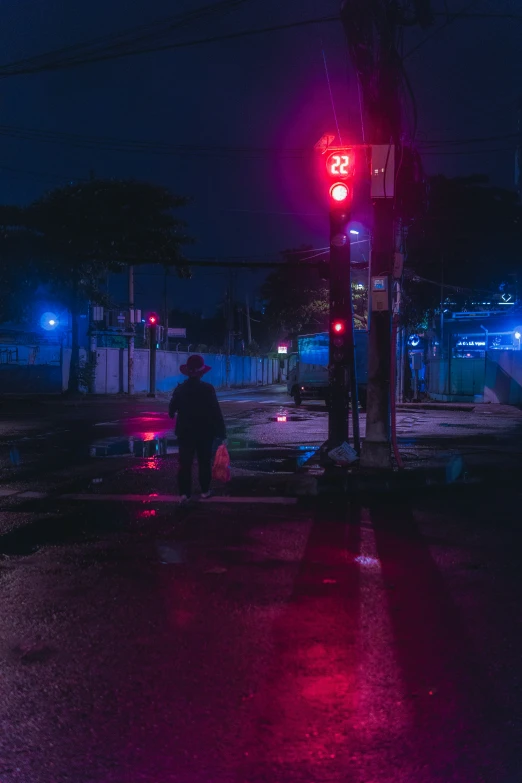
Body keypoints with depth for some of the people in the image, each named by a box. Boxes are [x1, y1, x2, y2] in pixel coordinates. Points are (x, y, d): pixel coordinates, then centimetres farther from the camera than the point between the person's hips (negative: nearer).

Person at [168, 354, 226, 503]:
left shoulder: (180, 389, -3)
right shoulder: (208, 389, -13)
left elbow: (172, 408, 11)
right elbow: (216, 412, -14)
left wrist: (172, 414, 35)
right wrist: (221, 431, -8)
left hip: (185, 431, 2)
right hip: (204, 432, -2)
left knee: (185, 463, 2)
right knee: (204, 462, 11)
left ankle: (184, 493, -4)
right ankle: (205, 491, 17)